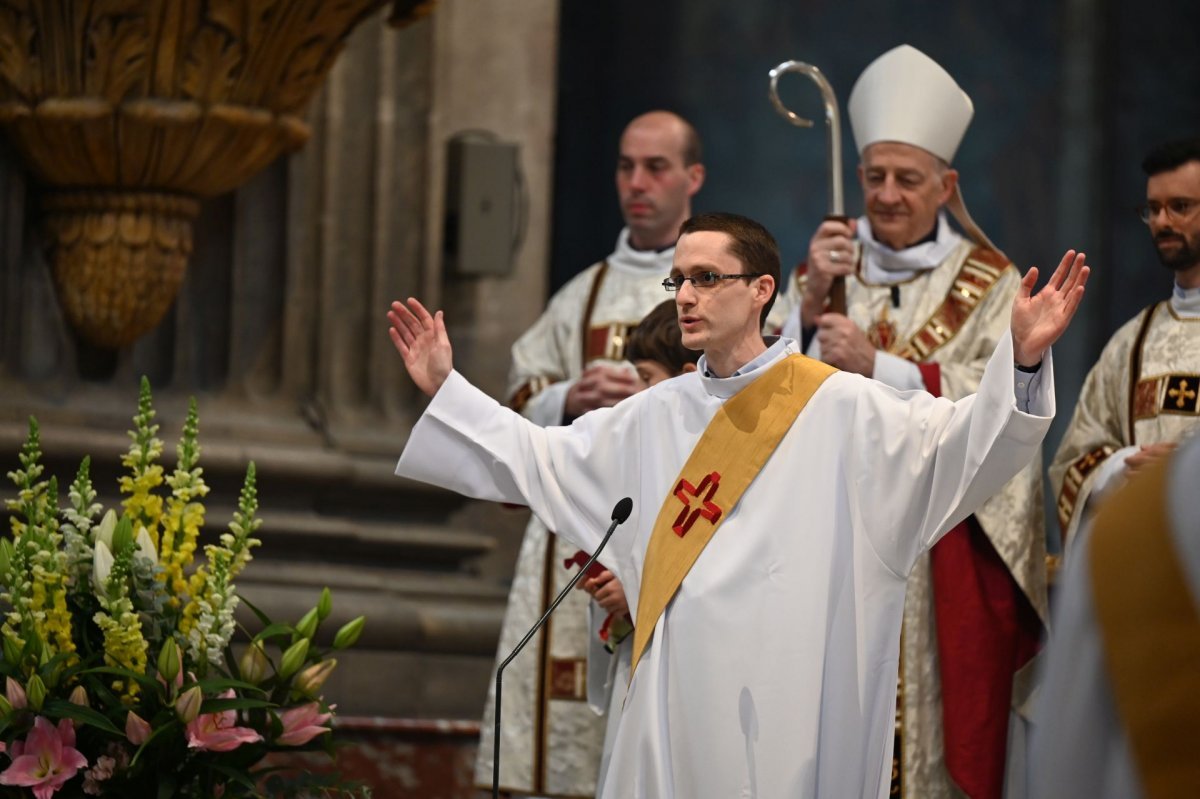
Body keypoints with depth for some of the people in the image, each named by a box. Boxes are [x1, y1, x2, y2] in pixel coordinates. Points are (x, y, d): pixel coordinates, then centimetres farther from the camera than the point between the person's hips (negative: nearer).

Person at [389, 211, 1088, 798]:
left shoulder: (839, 406, -2)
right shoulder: (655, 417, 15)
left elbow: (956, 444, -13)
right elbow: (539, 460, 23)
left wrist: (1022, 359, -28)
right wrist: (445, 389, 21)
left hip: (786, 704, -5)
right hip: (677, 709, 5)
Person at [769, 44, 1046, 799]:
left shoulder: (990, 284, 3)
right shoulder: (826, 270, 13)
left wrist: (876, 367, -18)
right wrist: (811, 301, -14)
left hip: (945, 563, -2)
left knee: (940, 727, -5)